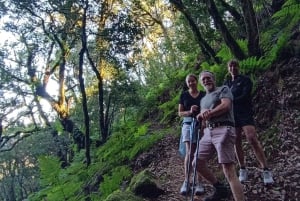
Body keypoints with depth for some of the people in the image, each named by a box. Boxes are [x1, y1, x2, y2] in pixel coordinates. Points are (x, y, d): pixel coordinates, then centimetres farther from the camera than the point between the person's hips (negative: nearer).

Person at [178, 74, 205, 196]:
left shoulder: (204, 95, 10)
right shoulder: (184, 95, 10)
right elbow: (180, 113, 7)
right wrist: (190, 112, -14)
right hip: (188, 124, 0)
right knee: (189, 153, -9)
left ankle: (199, 182, 2)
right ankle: (186, 181, -4)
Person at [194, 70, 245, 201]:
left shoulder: (223, 89, 9)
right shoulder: (203, 100, 28)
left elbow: (225, 105, -10)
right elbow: (204, 120, 18)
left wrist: (208, 114, -4)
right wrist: (203, 115, -6)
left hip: (223, 130, -8)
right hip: (208, 132, 8)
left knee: (229, 171, -15)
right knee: (197, 164, 8)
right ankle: (220, 189, 25)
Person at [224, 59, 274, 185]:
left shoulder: (245, 80, 3)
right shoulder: (226, 83, 17)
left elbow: (245, 96, -10)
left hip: (245, 113, -5)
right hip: (232, 115, 5)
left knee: (252, 139, -19)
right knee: (236, 142, 3)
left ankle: (266, 170, -16)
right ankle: (242, 170, 12)